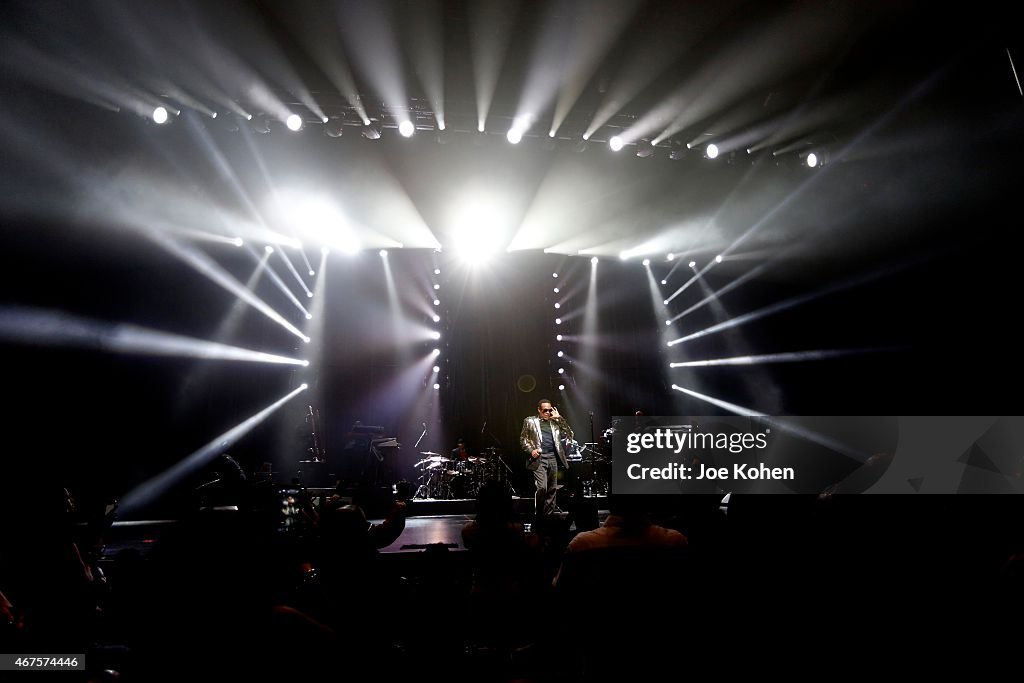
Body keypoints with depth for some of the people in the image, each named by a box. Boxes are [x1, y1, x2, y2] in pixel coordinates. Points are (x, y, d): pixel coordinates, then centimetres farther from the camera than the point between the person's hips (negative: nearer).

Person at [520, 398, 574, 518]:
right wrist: (531, 450, -9)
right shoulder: (530, 421, 8)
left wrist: (559, 418, 2)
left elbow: (569, 435, 7)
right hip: (539, 459, -4)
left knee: (551, 490, 5)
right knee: (542, 488, -15)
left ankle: (549, 515, 14)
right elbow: (523, 439, 8)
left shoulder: (555, 422, 16)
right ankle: (538, 514, 1)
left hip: (553, 459, 4)